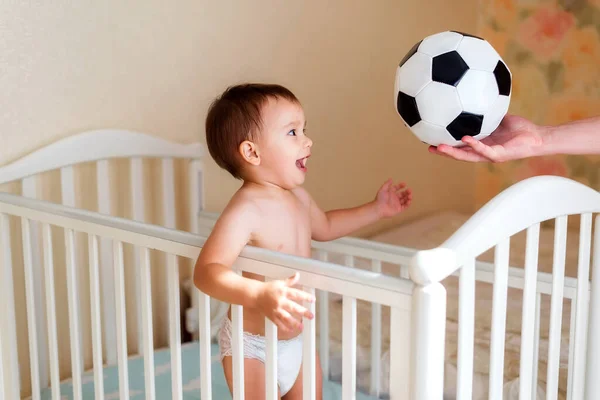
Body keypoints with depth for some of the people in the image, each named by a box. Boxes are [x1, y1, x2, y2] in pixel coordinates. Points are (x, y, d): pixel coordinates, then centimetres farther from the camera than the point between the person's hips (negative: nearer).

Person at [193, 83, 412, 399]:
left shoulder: (297, 197, 0)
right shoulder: (245, 211, -29)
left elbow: (324, 227, 21)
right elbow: (206, 271, -40)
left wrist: (376, 209, 19)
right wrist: (259, 295, -55)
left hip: (296, 339, 8)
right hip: (253, 347, -8)